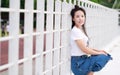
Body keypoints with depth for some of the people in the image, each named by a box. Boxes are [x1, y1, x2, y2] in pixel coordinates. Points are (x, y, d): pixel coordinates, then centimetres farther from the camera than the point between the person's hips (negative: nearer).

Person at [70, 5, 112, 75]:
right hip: (78, 63, -8)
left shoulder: (81, 30, 11)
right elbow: (84, 49, -17)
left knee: (106, 55, 9)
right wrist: (99, 53, -5)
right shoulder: (75, 31, -17)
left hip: (83, 60, 8)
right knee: (103, 57, -11)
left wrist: (98, 50, 5)